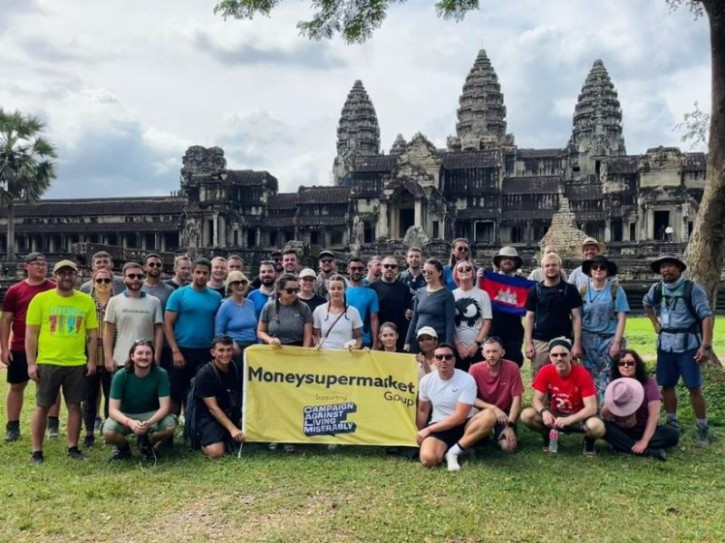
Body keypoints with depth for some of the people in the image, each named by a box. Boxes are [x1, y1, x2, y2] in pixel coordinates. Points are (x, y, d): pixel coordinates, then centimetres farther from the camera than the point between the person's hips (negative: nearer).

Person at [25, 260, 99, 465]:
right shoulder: (40, 299, -2)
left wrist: (92, 360, 2)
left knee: (74, 405, 8)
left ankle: (73, 448, 20)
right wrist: (31, 363, -7)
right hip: (47, 362, -2)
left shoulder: (86, 301, 5)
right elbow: (31, 334, -2)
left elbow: (92, 333, 8)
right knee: (42, 407, 5)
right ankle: (37, 451, 15)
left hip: (77, 363, 2)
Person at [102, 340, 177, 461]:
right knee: (108, 432, -33)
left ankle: (146, 443, 5)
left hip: (151, 415, 1)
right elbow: (113, 409, -22)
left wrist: (149, 423, -42)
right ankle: (122, 446, 6)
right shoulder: (121, 376, -19)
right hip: (125, 416, -1)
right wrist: (129, 422, -43)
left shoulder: (160, 374, -19)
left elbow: (165, 407, -22)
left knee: (170, 425, -30)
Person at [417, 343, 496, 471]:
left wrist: (428, 429, -16)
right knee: (427, 458, -32)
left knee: (489, 416, -33)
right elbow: (422, 411, 11)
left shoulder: (467, 380, -14)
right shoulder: (426, 380, -2)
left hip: (463, 426, 0)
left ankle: (453, 452, -22)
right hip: (439, 428, 0)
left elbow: (460, 417, -17)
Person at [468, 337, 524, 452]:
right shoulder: (475, 369, -15)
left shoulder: (512, 368, -15)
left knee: (509, 447, -22)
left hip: (505, 413, 0)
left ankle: (498, 435, 15)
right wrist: (493, 408, -29)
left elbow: (517, 398, -13)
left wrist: (509, 425, -19)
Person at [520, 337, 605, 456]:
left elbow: (591, 408, -25)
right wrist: (544, 411, -37)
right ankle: (549, 437, 5)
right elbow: (536, 400, -13)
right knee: (526, 415, -25)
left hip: (578, 417, -2)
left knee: (597, 426, -37)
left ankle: (589, 442, 1)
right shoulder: (545, 372, -15)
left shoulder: (583, 374, -22)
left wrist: (568, 420, -40)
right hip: (555, 415, 2)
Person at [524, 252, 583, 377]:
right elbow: (529, 317, 8)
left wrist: (577, 343, -5)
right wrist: (528, 343, -1)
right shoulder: (535, 290, 7)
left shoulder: (570, 289, 4)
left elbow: (576, 317, 3)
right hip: (539, 342, 1)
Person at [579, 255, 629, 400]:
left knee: (607, 379, -6)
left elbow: (621, 318, -3)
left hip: (609, 339, -2)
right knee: (590, 378, 5)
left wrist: (617, 342, -10)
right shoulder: (584, 290, 5)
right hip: (588, 341, 2)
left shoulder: (616, 290, -1)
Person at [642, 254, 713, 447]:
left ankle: (702, 429, 5)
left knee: (694, 387, -4)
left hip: (688, 345, -5)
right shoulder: (656, 288, 5)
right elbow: (647, 304, 27)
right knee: (667, 385, 10)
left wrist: (706, 346, -21)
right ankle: (672, 423, 24)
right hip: (665, 344, 5)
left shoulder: (692, 288, -10)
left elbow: (706, 316, -15)